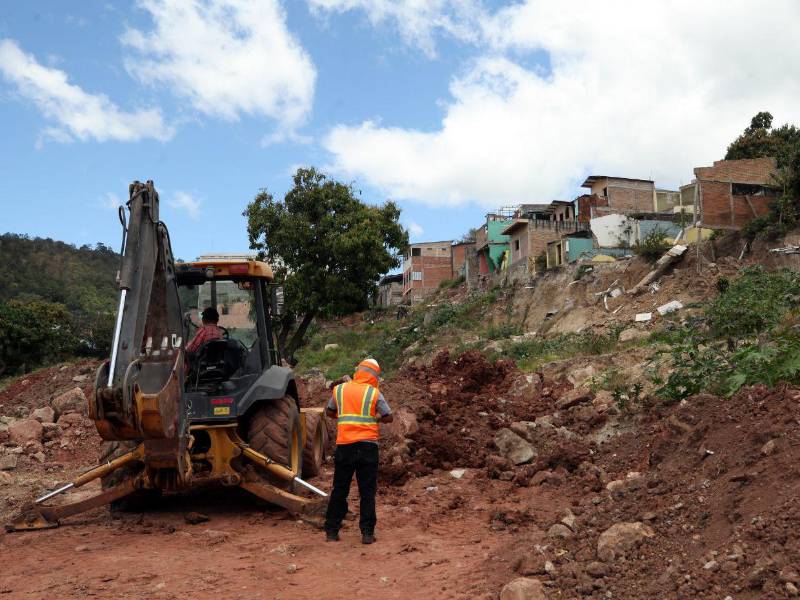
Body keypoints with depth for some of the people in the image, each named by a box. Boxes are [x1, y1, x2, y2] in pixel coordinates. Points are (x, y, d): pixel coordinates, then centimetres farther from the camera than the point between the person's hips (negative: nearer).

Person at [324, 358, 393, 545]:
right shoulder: (374, 393, -1)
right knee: (367, 491, 5)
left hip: (344, 445, 2)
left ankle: (331, 531, 16)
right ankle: (367, 533, 5)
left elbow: (329, 412, 18)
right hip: (368, 445, -2)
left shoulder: (339, 389, 7)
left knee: (339, 489, 11)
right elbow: (389, 417, 0)